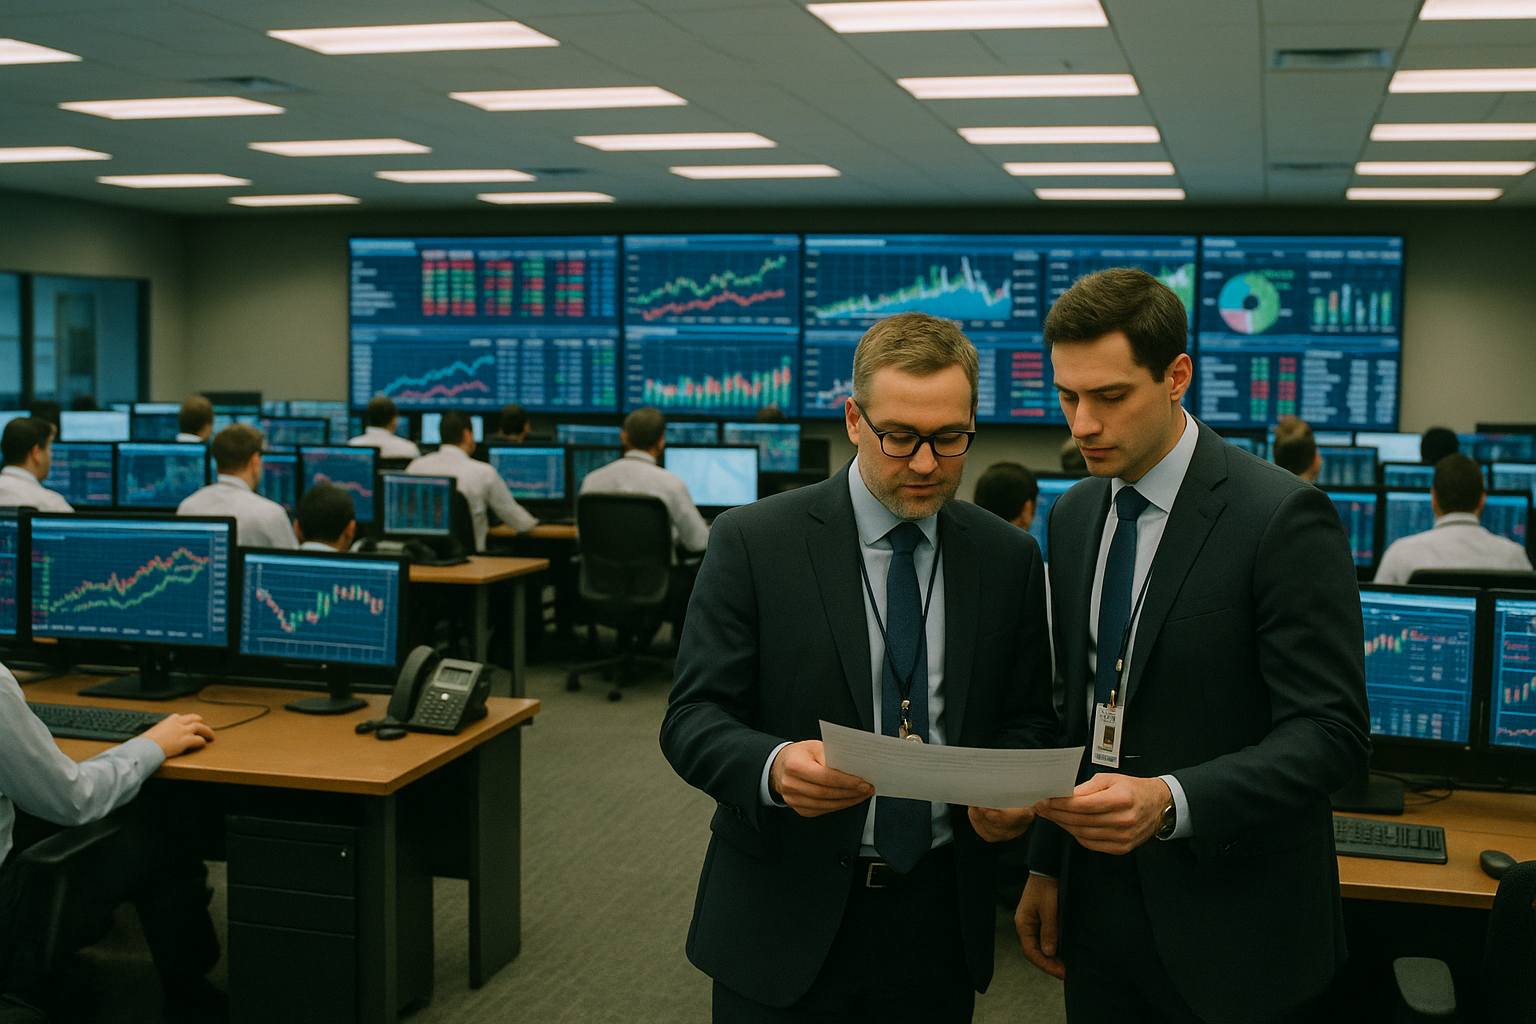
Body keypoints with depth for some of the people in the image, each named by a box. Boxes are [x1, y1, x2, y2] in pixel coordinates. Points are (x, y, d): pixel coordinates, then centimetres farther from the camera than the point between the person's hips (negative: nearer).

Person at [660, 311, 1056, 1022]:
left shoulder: (1009, 557, 2)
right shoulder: (753, 542, -8)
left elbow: (1027, 716, 10)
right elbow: (692, 718, -10)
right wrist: (774, 766, -30)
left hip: (941, 920, 3)